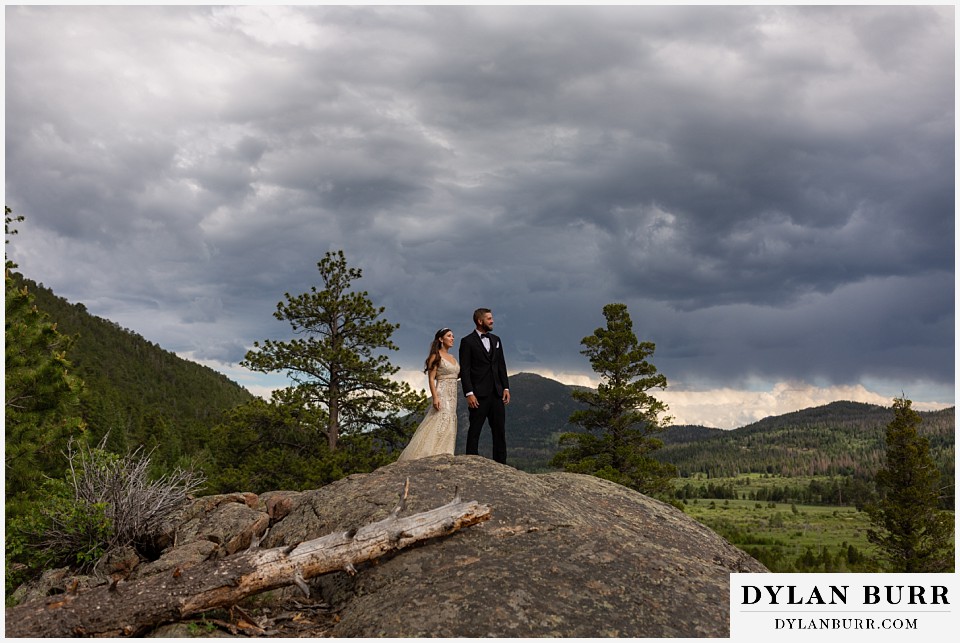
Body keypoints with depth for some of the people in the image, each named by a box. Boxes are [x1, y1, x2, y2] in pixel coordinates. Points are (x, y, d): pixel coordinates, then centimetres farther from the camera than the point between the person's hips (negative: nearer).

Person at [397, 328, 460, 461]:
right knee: (439, 426, -16)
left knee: (448, 429, 3)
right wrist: (435, 397, -21)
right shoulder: (436, 356, -4)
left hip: (452, 398, 8)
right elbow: (431, 379, -11)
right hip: (442, 395, -8)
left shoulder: (453, 358, 17)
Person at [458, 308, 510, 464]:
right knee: (475, 430, -2)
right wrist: (469, 393, -16)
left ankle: (500, 464, 9)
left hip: (496, 393, 6)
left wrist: (506, 388, 6)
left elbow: (501, 365, 16)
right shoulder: (467, 341, -3)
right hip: (479, 394, -6)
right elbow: (464, 370, -8)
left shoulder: (496, 340, 16)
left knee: (500, 430, 5)